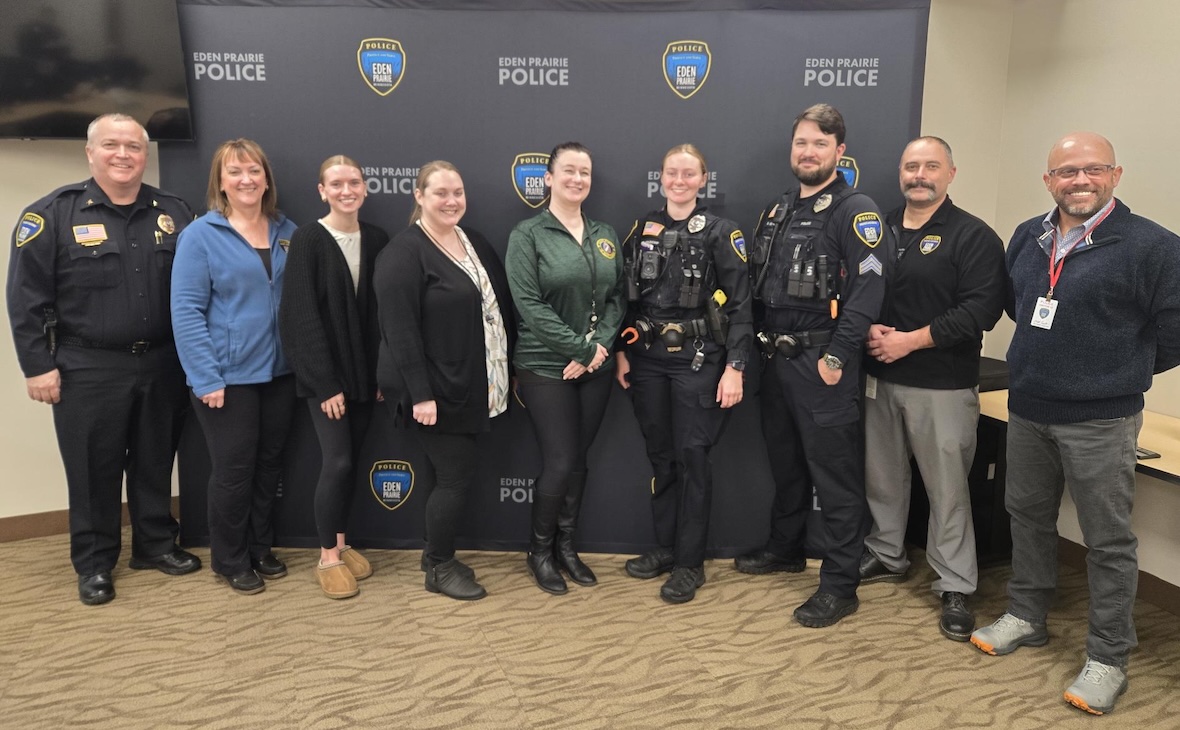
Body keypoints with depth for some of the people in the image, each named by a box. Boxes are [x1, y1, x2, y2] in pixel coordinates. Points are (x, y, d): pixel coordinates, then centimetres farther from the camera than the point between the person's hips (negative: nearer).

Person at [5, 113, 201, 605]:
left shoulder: (173, 213, 6)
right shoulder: (53, 214, -5)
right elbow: (27, 298, -5)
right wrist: (38, 365, -8)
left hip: (161, 365, 3)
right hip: (88, 371, -3)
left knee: (155, 463, 14)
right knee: (94, 470, 7)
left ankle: (156, 544, 30)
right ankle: (94, 564, 22)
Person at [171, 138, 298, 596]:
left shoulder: (287, 232, 6)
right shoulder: (200, 235, -7)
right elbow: (186, 310, -11)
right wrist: (206, 378, -17)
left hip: (279, 371, 4)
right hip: (228, 375, -4)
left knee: (269, 464, 14)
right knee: (233, 469, 5)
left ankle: (260, 548, 32)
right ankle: (230, 561, 24)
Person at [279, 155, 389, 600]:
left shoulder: (377, 240, 4)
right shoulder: (307, 240, -9)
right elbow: (300, 316, -13)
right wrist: (325, 382, -16)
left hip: (365, 371, 5)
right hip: (324, 374, -4)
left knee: (351, 461, 11)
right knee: (337, 462, -5)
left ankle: (340, 542, 27)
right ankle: (328, 557, 12)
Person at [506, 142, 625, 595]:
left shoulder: (605, 236, 10)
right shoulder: (528, 234, -6)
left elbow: (616, 298, 8)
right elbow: (529, 303, -14)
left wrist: (601, 346, -10)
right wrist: (581, 348, -17)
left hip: (595, 368, 5)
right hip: (545, 367, -5)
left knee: (578, 460, 11)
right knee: (559, 462, -4)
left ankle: (566, 546, 28)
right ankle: (539, 550, 20)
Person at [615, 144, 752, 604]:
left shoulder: (720, 233, -3)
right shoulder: (642, 230, 8)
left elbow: (740, 304, -7)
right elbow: (626, 297, 10)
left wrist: (734, 367, -13)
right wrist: (621, 352, 6)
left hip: (698, 359, -4)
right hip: (647, 358, 4)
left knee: (692, 457, 1)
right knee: (660, 455, 12)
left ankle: (690, 563, 14)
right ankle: (665, 547, 28)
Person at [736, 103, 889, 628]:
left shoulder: (855, 210, -9)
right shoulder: (778, 210, 15)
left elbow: (868, 288, -18)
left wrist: (836, 357, -21)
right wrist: (762, 344, 10)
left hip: (823, 363, -7)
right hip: (776, 359, 8)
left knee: (835, 475, -1)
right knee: (785, 461, 20)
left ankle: (841, 586, 10)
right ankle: (785, 549, 38)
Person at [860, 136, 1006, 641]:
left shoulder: (973, 236, -5)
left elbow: (981, 309, -15)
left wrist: (911, 340, -17)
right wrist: (869, 330, -10)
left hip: (942, 386, -5)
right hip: (880, 378, 5)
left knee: (947, 487, 0)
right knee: (881, 474, 15)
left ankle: (955, 588, 14)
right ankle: (886, 557, 34)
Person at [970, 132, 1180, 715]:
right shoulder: (1028, 237, 6)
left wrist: (1115, 375, 2)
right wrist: (1052, 358, 13)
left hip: (1100, 420, -6)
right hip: (1027, 408, 6)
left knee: (1108, 540, 4)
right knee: (1027, 514, 17)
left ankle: (1108, 659, 18)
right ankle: (1026, 617, 35)